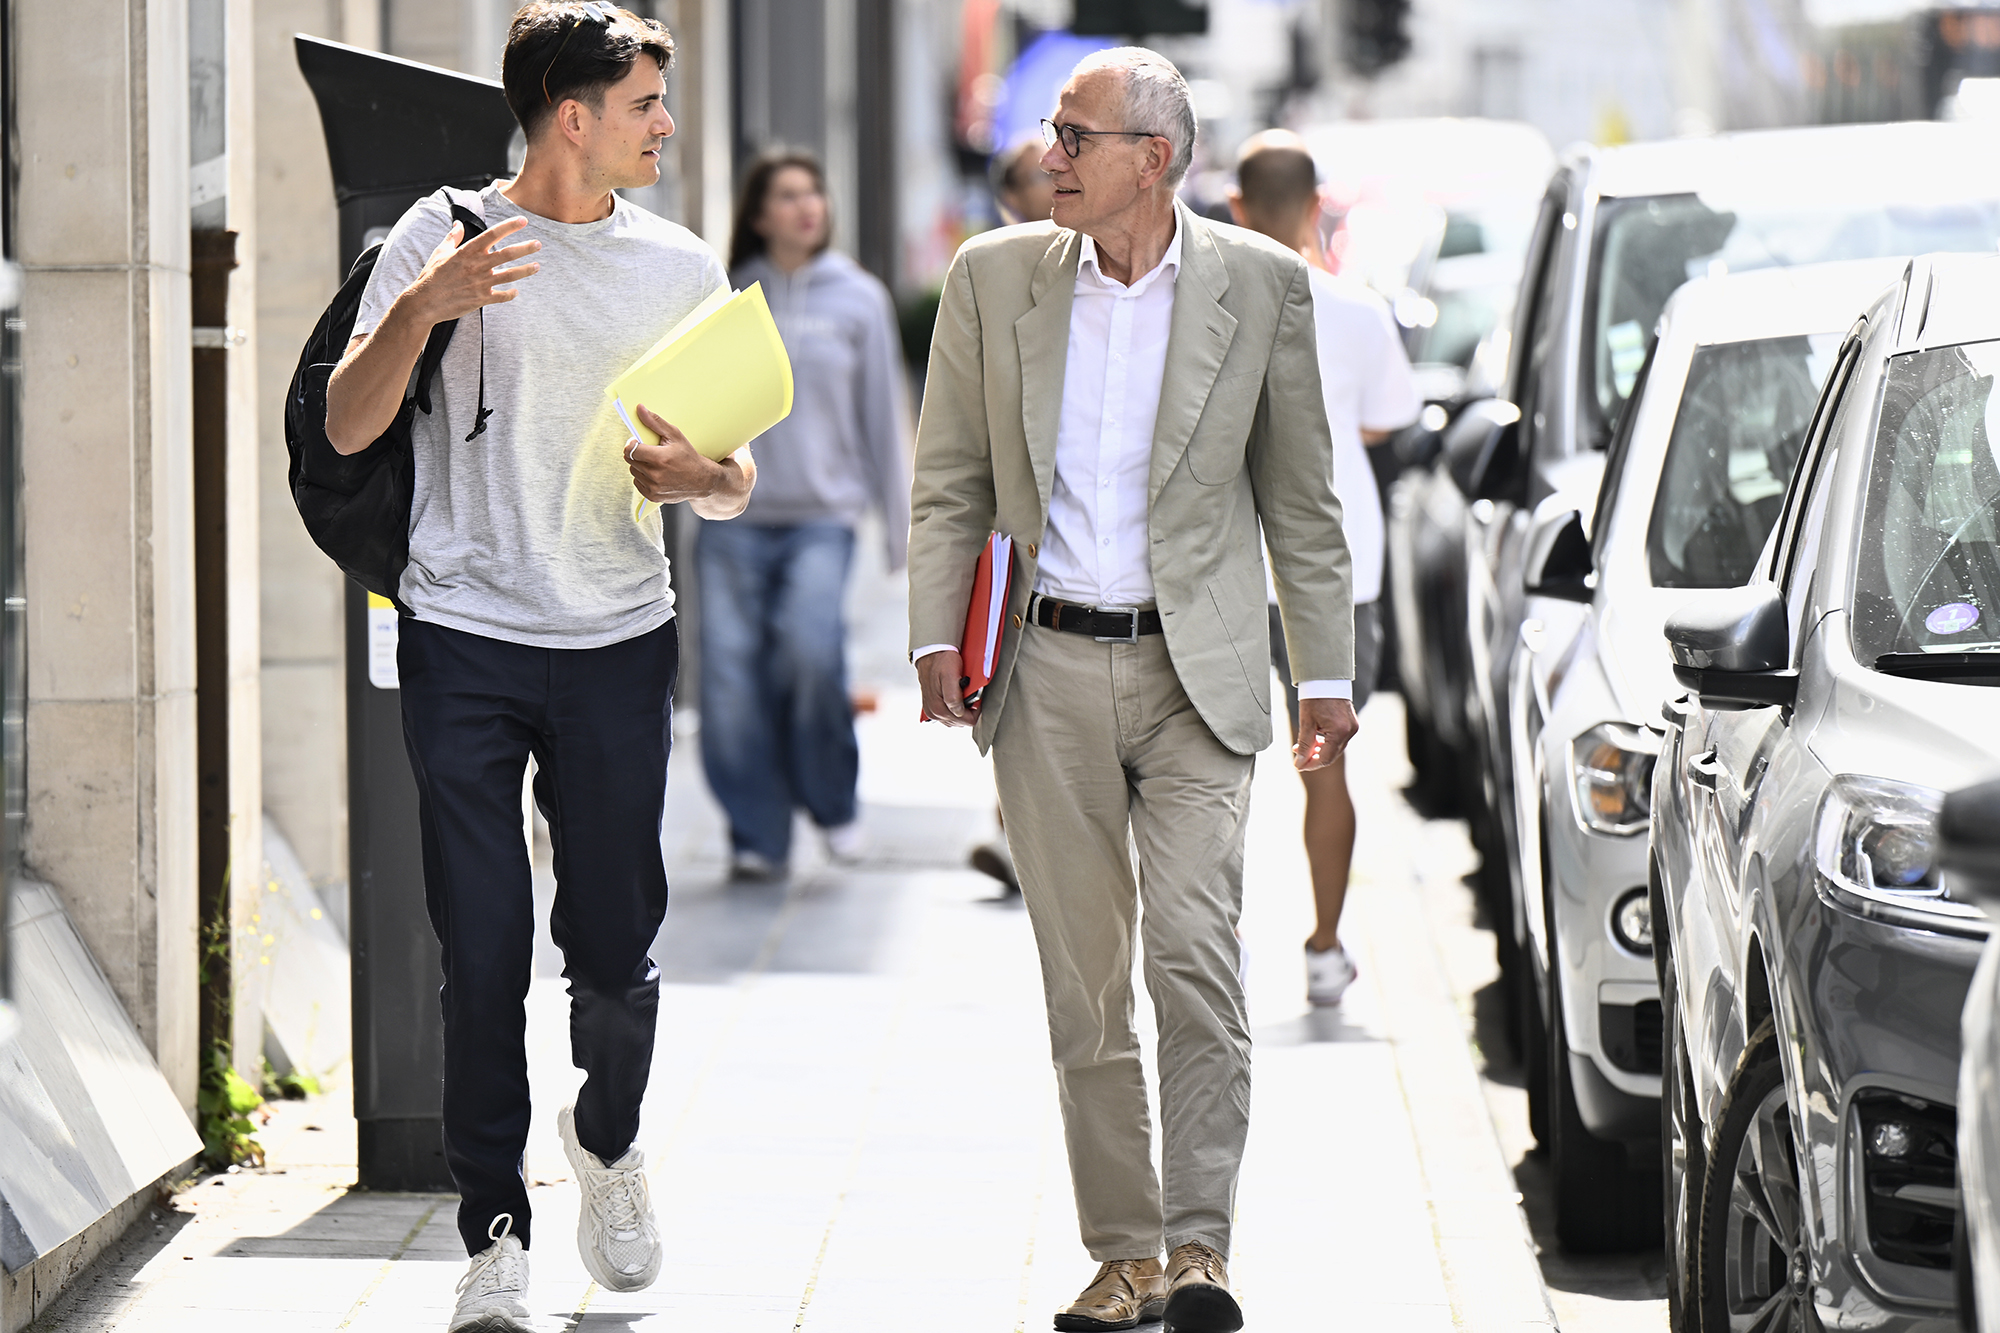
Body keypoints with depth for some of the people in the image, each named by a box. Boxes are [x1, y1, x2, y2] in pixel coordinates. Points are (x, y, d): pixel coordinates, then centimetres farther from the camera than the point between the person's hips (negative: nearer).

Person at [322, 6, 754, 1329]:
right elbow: (347, 429, -3)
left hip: (620, 645, 2)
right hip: (467, 643, -2)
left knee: (619, 945, 3)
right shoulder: (442, 238, 1)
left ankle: (609, 1141, 32)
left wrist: (700, 475, -11)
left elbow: (741, 471, 12)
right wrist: (421, 311, -19)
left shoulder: (680, 266, 9)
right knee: (484, 956, -5)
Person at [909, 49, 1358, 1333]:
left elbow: (1300, 497, 5)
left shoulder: (1260, 283, -1)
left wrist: (1326, 674, 3)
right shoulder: (994, 276, 4)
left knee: (1195, 957, -15)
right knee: (1083, 981, 6)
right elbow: (951, 482, 9)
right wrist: (938, 636, -3)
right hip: (1051, 671, 2)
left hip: (1197, 672, -2)